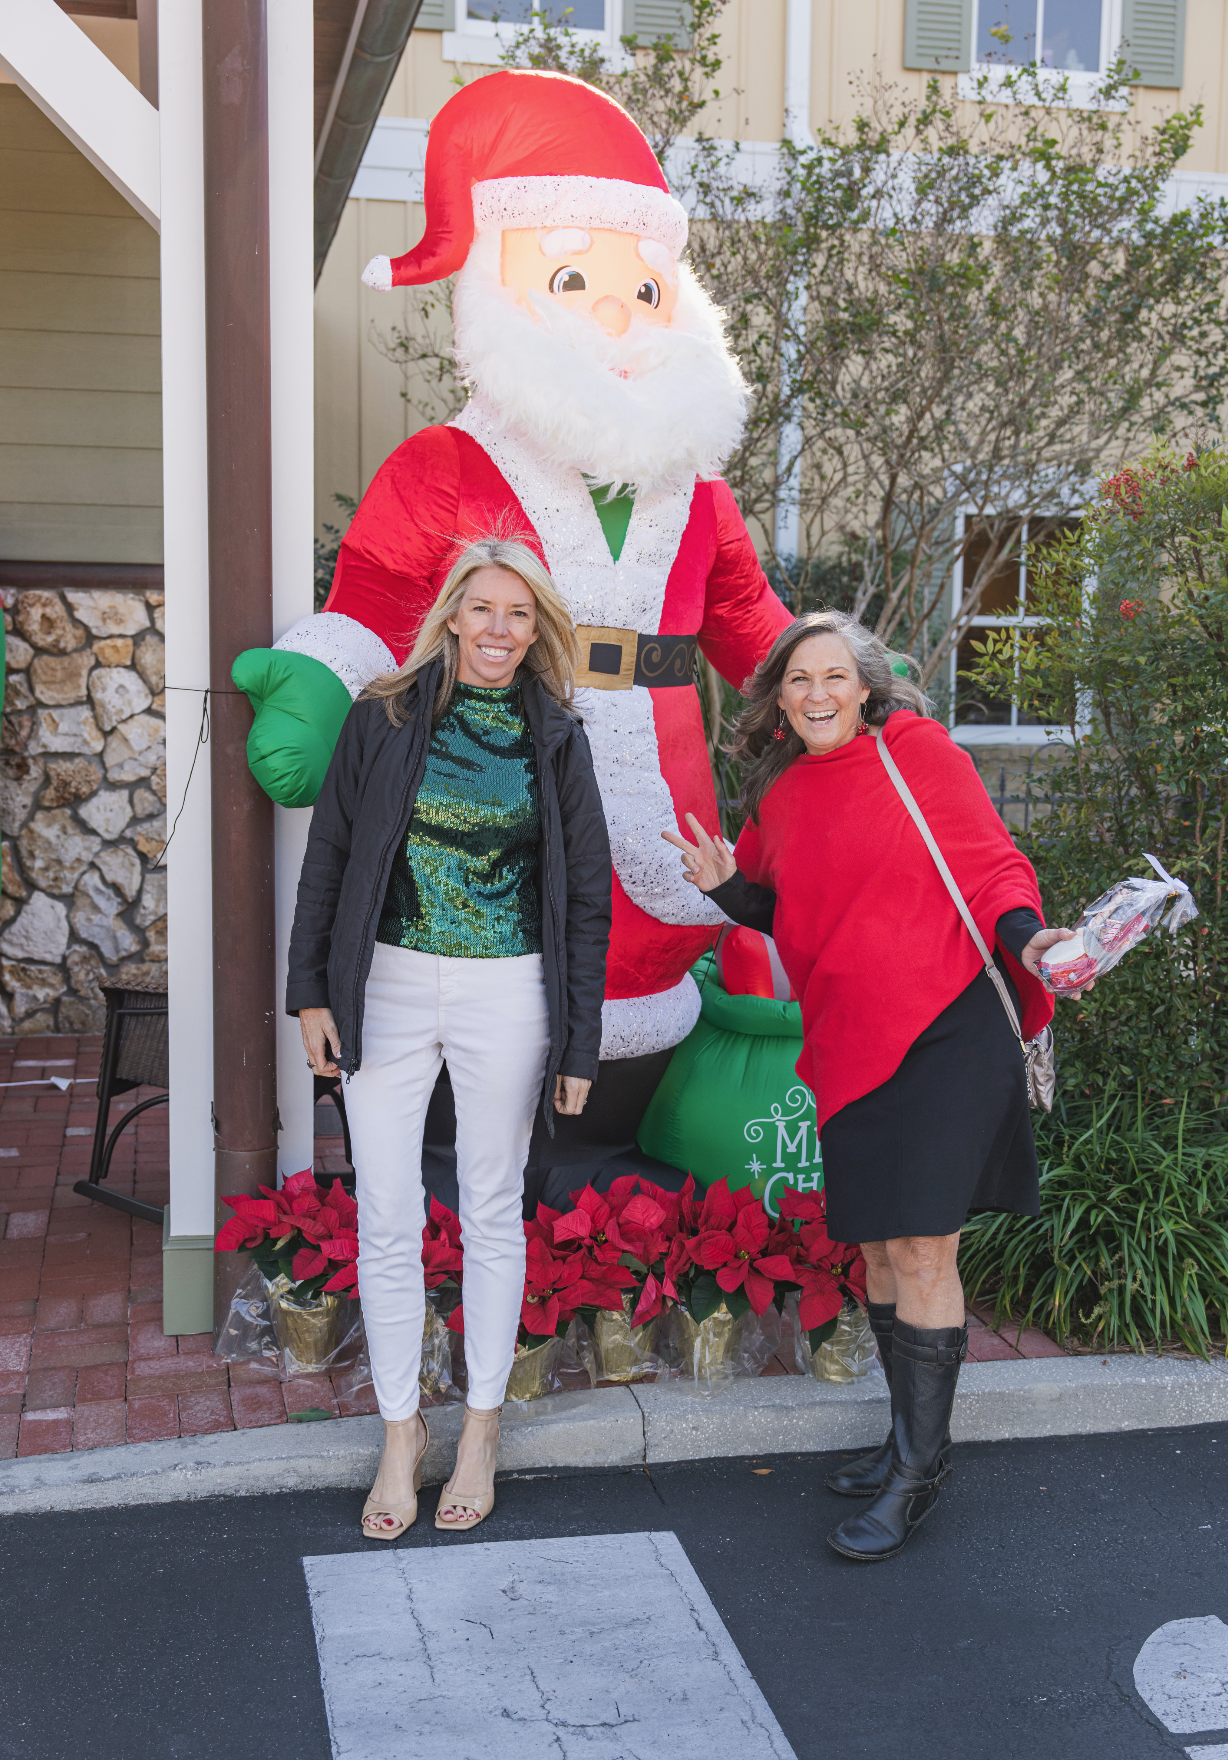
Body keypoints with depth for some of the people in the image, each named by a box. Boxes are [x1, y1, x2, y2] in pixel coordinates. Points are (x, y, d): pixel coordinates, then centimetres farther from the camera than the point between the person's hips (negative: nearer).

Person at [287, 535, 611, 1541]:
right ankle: (401, 1430, 22)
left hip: (507, 996, 0)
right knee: (387, 1221, 5)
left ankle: (482, 1428, 26)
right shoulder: (386, 716, 2)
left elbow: (586, 895, 3)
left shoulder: (556, 738, 2)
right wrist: (312, 991, 0)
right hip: (388, 986, 1)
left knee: (493, 1215, 10)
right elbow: (329, 855, 5)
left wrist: (579, 1042, 0)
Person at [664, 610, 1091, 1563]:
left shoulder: (920, 752, -7)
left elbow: (992, 865, -5)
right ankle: (910, 1438, 32)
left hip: (943, 1030, -6)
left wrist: (1024, 938, -22)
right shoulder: (780, 792, 9)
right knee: (878, 1247, 14)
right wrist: (728, 884, -1)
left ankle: (920, 1469, 11)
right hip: (850, 1043, 6)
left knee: (921, 1249, -4)